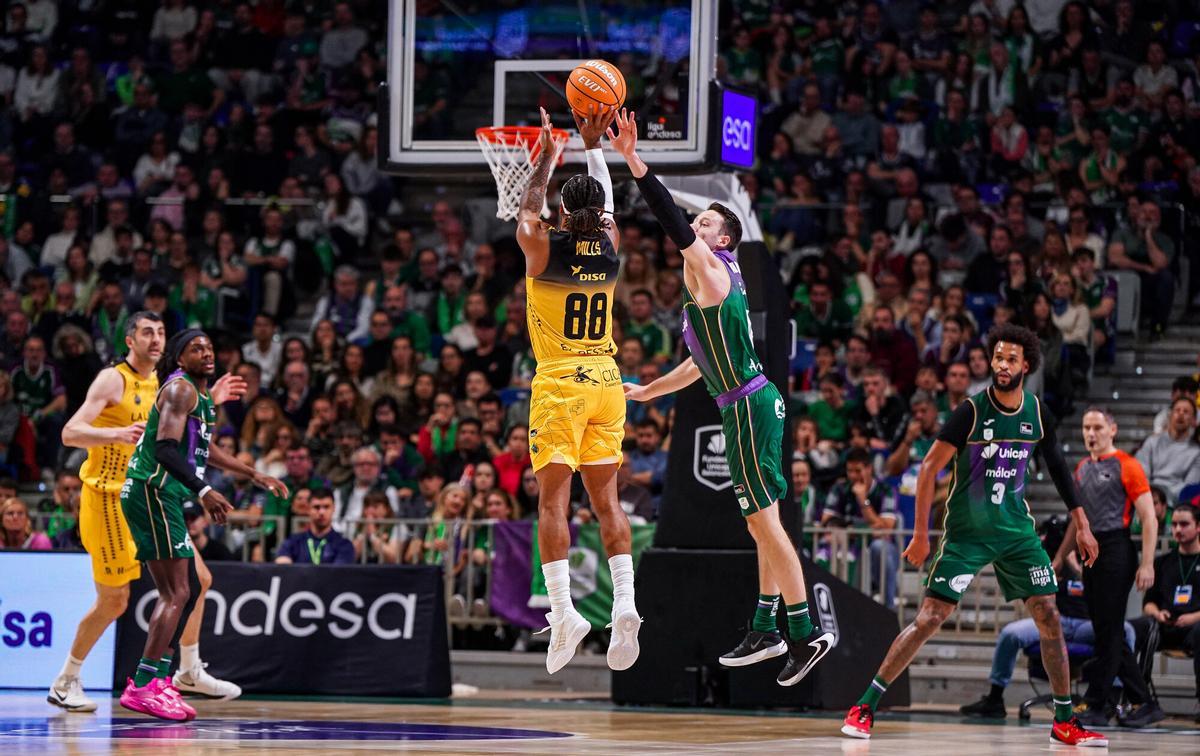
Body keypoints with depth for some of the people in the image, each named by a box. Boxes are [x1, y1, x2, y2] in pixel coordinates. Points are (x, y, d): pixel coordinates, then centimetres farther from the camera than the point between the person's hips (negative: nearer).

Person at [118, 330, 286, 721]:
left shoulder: (201, 395, 19)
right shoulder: (180, 388, -12)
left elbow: (204, 447, 34)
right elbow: (166, 448, -24)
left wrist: (255, 475, 37)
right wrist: (204, 491, -33)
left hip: (160, 495, 10)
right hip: (152, 491, -10)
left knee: (172, 592, 15)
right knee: (176, 593, -13)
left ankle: (156, 682, 19)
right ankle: (143, 686, -16)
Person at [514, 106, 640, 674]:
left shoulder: (543, 247, -7)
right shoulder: (611, 247, 2)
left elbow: (527, 211, 15)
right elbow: (606, 203, 23)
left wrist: (548, 156, 24)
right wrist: (593, 145, 29)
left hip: (559, 386, -4)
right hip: (606, 382, 4)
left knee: (553, 499, -5)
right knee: (606, 500, 5)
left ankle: (562, 609, -16)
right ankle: (624, 602, -9)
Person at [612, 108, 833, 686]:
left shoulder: (710, 270, -8)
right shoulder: (710, 281, 21)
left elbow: (675, 224, -24)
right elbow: (704, 361, 30)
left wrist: (633, 159, -28)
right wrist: (649, 391, 38)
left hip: (748, 407, -11)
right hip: (754, 404, 11)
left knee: (764, 522, -10)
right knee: (762, 524, 14)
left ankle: (805, 634, -10)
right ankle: (765, 631, 22)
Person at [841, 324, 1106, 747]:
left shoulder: (1037, 412, 2)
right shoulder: (972, 411, -13)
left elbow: (1058, 467, 15)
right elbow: (929, 469, -11)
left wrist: (1081, 525, 14)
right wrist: (920, 534, -15)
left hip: (1016, 529, 4)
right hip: (966, 532, -4)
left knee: (1048, 616, -2)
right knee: (928, 619, -11)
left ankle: (1064, 721, 8)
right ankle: (864, 707, -3)